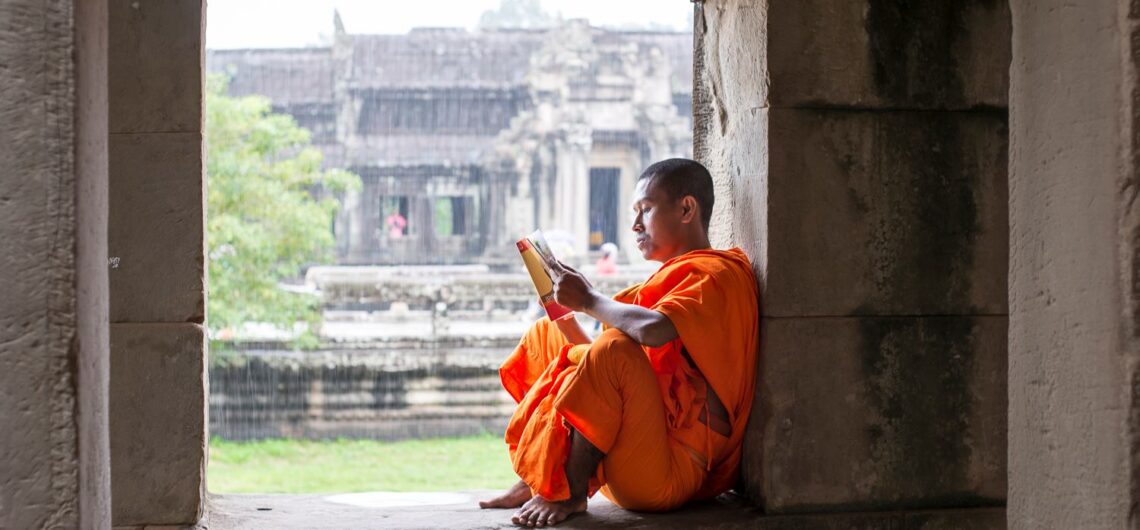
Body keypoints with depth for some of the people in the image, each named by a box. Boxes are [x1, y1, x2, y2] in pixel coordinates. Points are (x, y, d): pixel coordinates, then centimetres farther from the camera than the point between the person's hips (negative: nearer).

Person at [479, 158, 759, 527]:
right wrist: (564, 310, 8)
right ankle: (535, 481, -1)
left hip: (672, 471, -11)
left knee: (615, 348, -34)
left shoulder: (714, 274, -9)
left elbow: (652, 330, -31)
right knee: (545, 335, 16)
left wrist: (589, 300, -14)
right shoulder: (675, 276, 23)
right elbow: (597, 365, 21)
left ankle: (569, 492, -21)